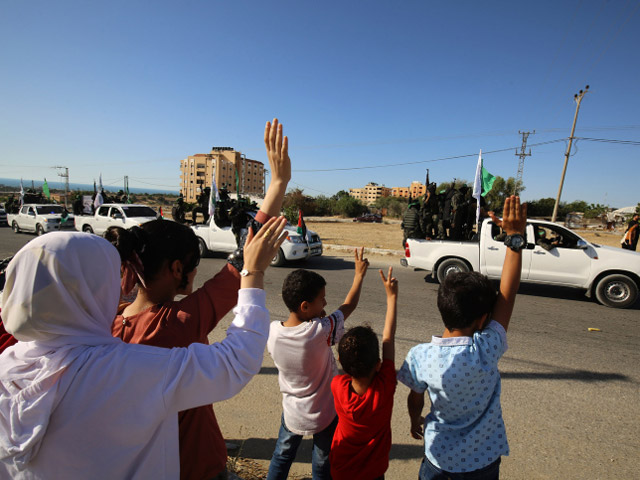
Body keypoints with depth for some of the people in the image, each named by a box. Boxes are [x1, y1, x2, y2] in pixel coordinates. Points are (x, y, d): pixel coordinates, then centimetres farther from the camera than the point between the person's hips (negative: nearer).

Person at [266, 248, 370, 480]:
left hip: (292, 413, 3)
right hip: (325, 415, -3)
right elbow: (349, 305, -17)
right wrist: (359, 273, -3)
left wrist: (315, 319, -9)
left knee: (282, 456, 30)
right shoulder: (320, 331, -32)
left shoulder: (272, 331, -21)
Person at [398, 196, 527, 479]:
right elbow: (507, 294, -28)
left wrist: (415, 422, 15)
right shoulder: (486, 351, -33)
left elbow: (415, 400, -7)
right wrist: (515, 237, -25)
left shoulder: (420, 356, -26)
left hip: (438, 456, 0)